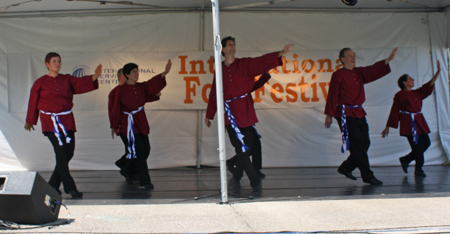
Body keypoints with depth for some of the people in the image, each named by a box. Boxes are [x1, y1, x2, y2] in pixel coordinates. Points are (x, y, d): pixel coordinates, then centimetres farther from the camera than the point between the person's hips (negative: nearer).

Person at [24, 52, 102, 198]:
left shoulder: (67, 79, 11)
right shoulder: (40, 83, 3)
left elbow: (81, 83, -7)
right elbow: (33, 103, 11)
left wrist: (95, 76, -25)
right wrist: (29, 122, 19)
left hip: (67, 120, 5)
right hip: (50, 122, -4)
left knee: (69, 153, 3)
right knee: (61, 153, -14)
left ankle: (53, 185, 20)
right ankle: (70, 188, -13)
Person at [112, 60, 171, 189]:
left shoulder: (142, 87, 7)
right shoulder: (121, 90, -6)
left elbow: (153, 83, -11)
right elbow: (117, 109, -1)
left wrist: (165, 72, -28)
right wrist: (116, 126, 4)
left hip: (142, 121, 6)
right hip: (130, 123, -6)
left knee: (146, 150, 9)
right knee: (139, 153, -9)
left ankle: (126, 170, 30)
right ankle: (144, 182, -6)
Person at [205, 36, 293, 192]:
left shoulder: (244, 64, 8)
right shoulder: (220, 71, 11)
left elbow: (262, 62, -6)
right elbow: (214, 94, 18)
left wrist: (280, 54, -22)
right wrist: (209, 115, 23)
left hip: (245, 110, 0)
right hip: (230, 113, 0)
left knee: (247, 148, 1)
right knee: (241, 149, -8)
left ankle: (237, 177, 21)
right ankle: (255, 181, -2)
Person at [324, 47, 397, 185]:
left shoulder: (360, 73, 14)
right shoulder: (338, 75, -6)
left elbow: (373, 70, -2)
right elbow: (332, 96, -6)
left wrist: (388, 60, -16)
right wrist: (329, 115, -7)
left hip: (359, 112, 8)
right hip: (345, 113, -8)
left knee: (365, 143, 6)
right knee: (357, 143, -11)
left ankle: (345, 169, 22)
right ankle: (367, 176, -9)